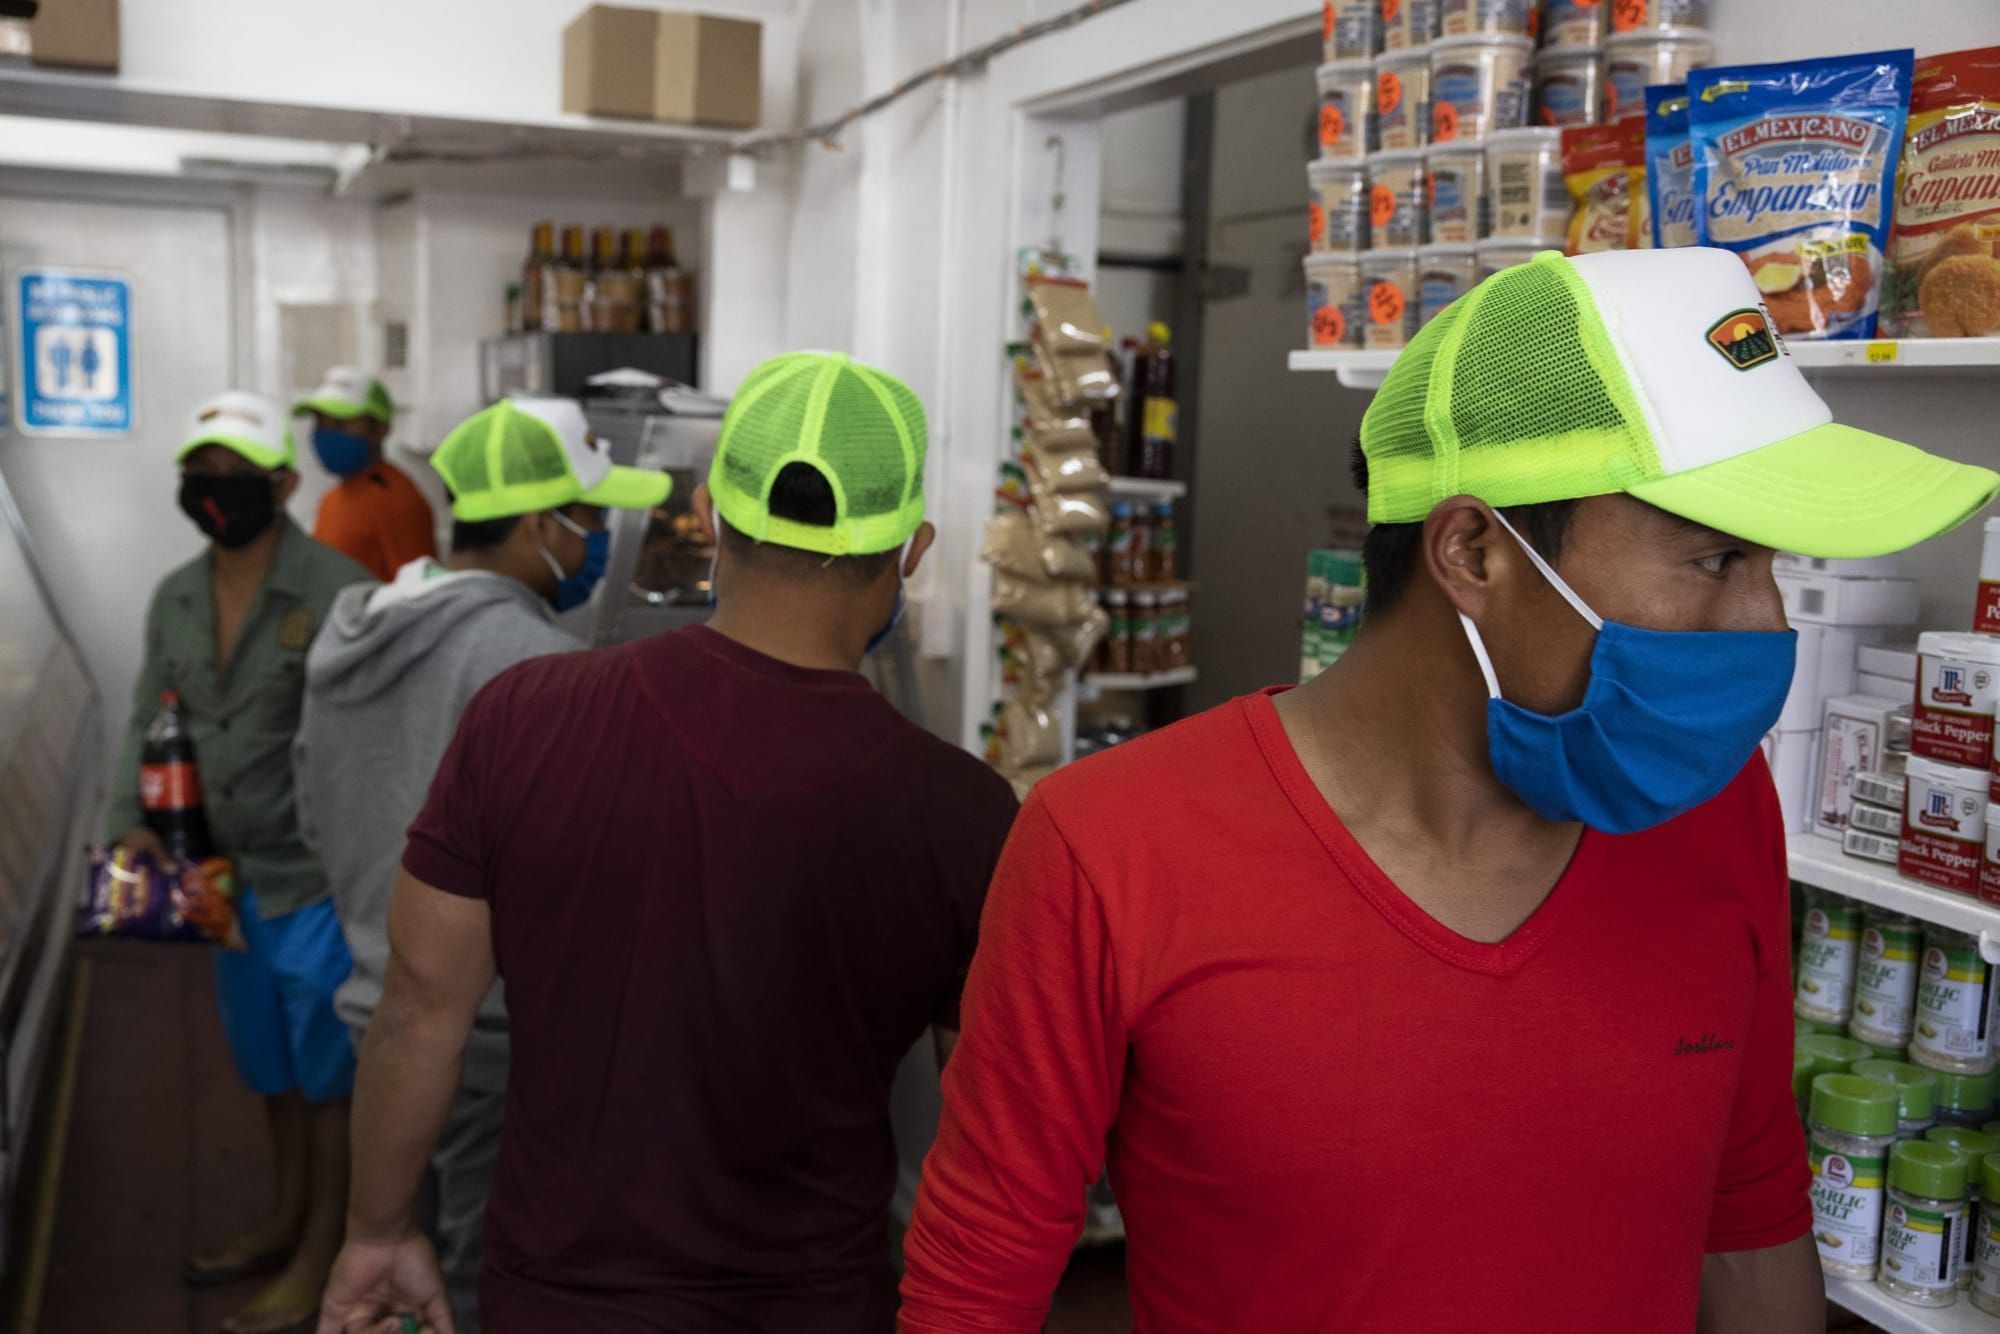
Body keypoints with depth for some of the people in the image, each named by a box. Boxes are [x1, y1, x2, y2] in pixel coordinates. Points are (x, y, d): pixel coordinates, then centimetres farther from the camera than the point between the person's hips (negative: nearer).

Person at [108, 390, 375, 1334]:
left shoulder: (337, 594, -17)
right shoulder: (174, 600, 6)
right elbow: (148, 721, 13)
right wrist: (133, 823, -1)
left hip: (316, 882, -7)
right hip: (229, 879, 7)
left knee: (327, 1074, 8)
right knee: (268, 1066, 23)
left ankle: (321, 1254, 25)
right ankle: (287, 1216, 43)